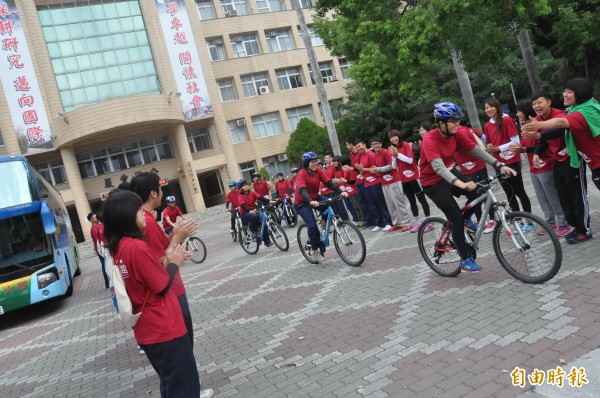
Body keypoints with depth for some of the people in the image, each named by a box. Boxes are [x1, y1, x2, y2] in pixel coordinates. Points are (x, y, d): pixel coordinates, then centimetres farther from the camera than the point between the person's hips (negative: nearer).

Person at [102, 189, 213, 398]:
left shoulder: (118, 248, 3)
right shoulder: (137, 247, -25)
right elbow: (163, 287, -19)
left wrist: (167, 261, 2)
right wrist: (174, 263, -5)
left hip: (146, 327, 9)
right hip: (163, 326, -9)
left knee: (170, 377, 27)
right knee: (180, 378, 10)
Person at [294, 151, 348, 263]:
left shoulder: (318, 171, -7)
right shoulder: (302, 174, -24)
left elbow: (329, 182, -15)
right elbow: (302, 190, -36)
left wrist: (340, 191, -29)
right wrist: (311, 201, -53)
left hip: (315, 197, 6)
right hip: (302, 202, -6)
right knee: (312, 225, -18)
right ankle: (315, 250, 0)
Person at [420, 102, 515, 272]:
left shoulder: (457, 133, -8)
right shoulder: (430, 140, -28)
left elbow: (476, 150, -9)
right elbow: (438, 167, -40)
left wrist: (499, 165, -21)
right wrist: (461, 184, -53)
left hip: (449, 173, 7)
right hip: (433, 182, -6)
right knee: (457, 218, -11)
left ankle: (466, 220, 15)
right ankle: (465, 260, 4)